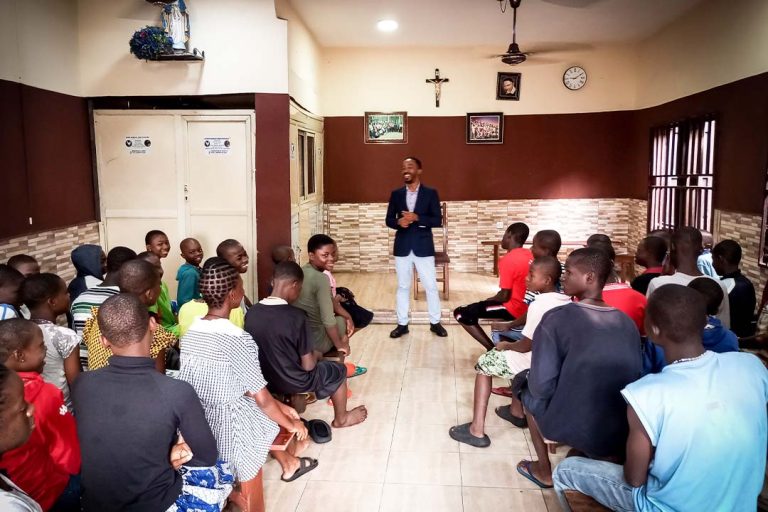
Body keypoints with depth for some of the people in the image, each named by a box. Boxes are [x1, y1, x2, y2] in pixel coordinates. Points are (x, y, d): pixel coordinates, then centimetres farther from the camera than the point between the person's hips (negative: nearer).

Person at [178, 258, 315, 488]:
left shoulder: (190, 332, -1)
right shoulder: (239, 339, -23)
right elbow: (262, 398, -16)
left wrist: (279, 406, 11)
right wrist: (292, 424, 3)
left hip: (193, 426, 7)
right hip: (227, 431, -7)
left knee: (278, 407, 26)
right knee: (278, 413, 21)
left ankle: (288, 463, 42)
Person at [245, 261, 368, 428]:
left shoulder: (251, 313, -11)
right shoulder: (296, 316, -28)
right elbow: (308, 365, -20)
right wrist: (316, 355, 3)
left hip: (265, 379, 6)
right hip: (292, 382, -5)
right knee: (339, 370, 19)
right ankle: (341, 419, 38)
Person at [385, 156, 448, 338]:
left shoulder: (430, 193, -1)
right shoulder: (396, 194, 6)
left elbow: (438, 220, -6)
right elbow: (389, 220, 8)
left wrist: (417, 218, -19)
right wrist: (399, 222, -15)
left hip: (423, 247, -2)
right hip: (402, 247, 2)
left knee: (431, 286, 4)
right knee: (403, 286, 9)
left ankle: (435, 323, 18)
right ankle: (402, 324, 18)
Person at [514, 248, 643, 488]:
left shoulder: (556, 318, -14)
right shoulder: (627, 322, 1)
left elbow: (542, 386, -16)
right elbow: (636, 378, 8)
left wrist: (529, 385, 6)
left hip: (573, 429, -5)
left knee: (527, 386, 22)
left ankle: (544, 469, 26)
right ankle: (607, 454, 23)